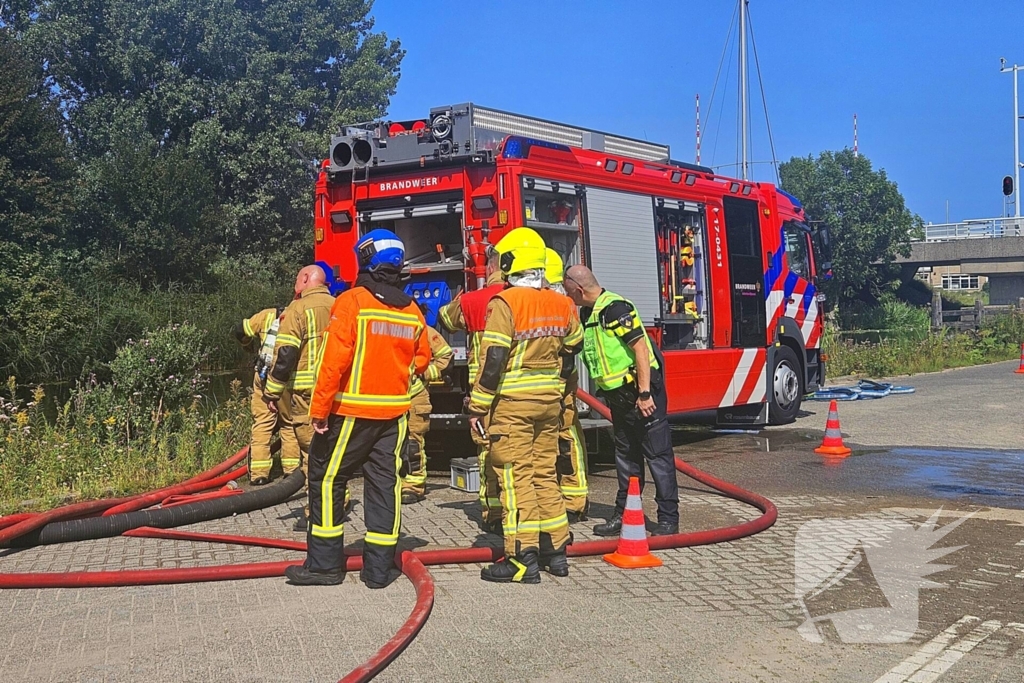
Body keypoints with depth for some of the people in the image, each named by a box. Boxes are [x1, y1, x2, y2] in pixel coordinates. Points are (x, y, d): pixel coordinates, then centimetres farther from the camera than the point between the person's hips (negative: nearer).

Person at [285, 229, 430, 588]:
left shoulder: (352, 301, -11)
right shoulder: (413, 312, 4)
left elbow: (334, 359, -16)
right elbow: (421, 361, 11)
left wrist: (320, 409, -13)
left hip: (351, 411, -5)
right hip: (395, 413, 5)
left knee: (327, 481, 6)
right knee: (384, 485, 8)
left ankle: (325, 563, 8)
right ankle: (379, 567, 10)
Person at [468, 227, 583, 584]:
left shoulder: (505, 303, -14)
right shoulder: (562, 304, 6)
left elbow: (493, 361, -18)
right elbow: (571, 350, 19)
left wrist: (478, 407, -12)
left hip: (512, 403, -6)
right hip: (550, 401, 7)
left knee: (516, 476, -3)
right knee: (545, 473, 15)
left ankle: (522, 558, -3)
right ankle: (555, 549, 20)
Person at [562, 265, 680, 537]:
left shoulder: (616, 308, -18)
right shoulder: (588, 313, 10)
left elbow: (641, 348, -22)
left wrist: (644, 393, -25)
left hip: (641, 391, -10)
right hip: (619, 394, 10)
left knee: (658, 454, -4)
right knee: (626, 456, 15)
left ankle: (668, 519, -1)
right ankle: (623, 515, 23)